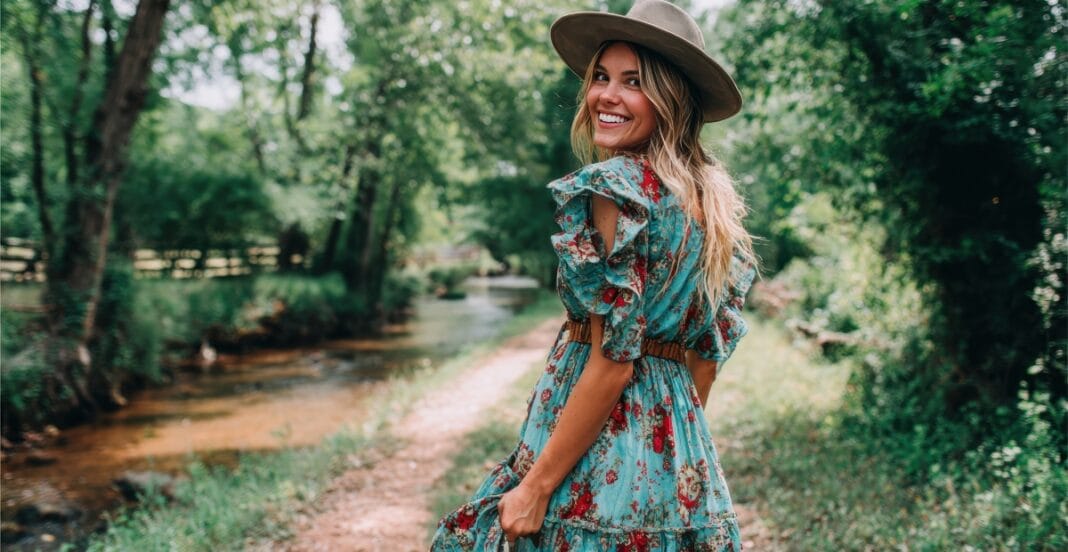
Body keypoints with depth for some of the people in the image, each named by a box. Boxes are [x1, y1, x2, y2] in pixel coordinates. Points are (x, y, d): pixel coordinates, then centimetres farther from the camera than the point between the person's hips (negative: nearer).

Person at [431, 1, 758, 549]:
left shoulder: (618, 187, -17)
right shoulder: (711, 198, 8)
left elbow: (612, 362, -21)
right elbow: (709, 351, 12)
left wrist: (535, 485, -17)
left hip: (599, 445, -8)